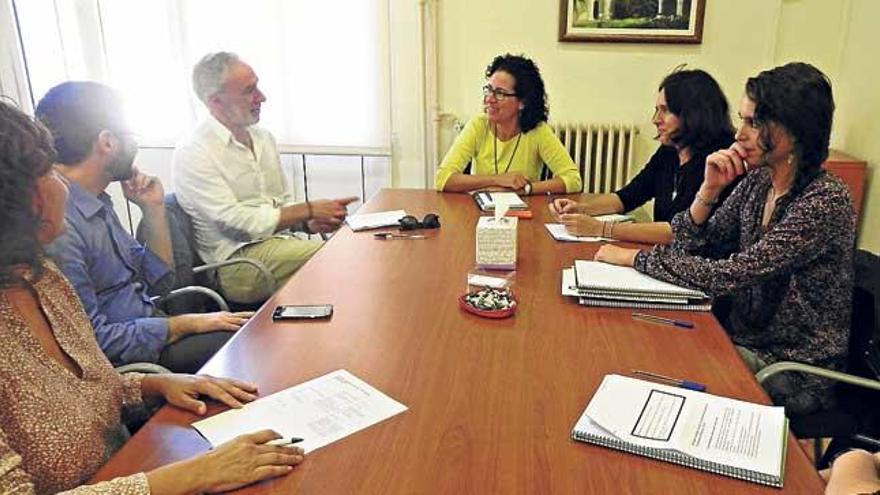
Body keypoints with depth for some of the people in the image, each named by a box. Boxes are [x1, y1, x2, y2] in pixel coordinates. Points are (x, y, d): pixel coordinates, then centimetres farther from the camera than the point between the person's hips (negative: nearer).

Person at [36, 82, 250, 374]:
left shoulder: (98, 203, 8)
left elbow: (157, 281, 13)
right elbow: (92, 340, -23)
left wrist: (153, 208, 4)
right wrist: (186, 324, -16)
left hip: (148, 324, 9)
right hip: (125, 362, -9)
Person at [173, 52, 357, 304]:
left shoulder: (263, 137, 14)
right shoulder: (193, 153, -9)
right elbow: (236, 221, -15)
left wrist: (308, 224, -4)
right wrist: (309, 210, -15)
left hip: (278, 240, 7)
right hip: (237, 260, -7)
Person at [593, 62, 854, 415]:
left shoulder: (825, 201, -22)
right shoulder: (758, 181, 0)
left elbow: (728, 276, -28)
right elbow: (692, 248, 0)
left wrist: (633, 257, -20)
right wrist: (709, 190, -16)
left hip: (795, 373, -6)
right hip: (746, 339, 6)